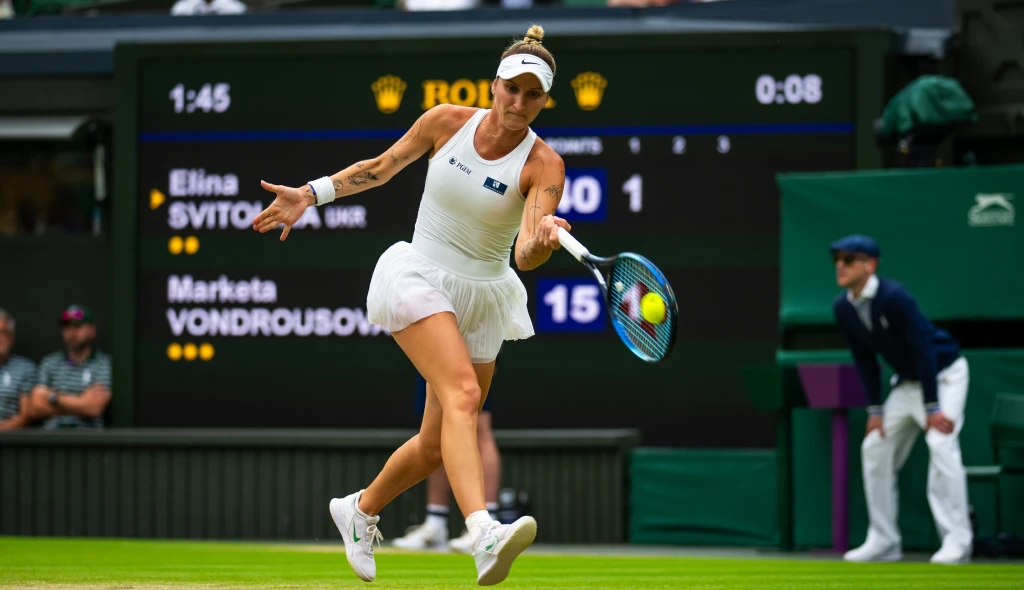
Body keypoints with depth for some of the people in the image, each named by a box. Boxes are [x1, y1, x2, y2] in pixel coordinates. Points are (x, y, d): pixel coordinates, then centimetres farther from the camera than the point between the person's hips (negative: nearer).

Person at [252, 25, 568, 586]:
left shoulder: (543, 165, -10)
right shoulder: (446, 121, -6)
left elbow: (526, 255, -24)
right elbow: (381, 168, 12)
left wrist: (542, 241, -46)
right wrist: (311, 194, 5)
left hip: (482, 299, 2)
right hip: (419, 280, -2)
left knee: (435, 447, 8)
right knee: (462, 393, -28)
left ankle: (359, 509, 39)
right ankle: (484, 536, -47)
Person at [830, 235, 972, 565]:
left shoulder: (894, 298, -28)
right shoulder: (843, 308, -6)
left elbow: (923, 349, -26)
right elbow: (865, 360, 3)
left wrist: (932, 408, -26)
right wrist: (874, 409, -2)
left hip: (944, 373, -8)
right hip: (907, 381, 8)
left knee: (941, 445, -23)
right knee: (875, 448, 4)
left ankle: (957, 542, -22)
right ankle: (884, 542, 10)